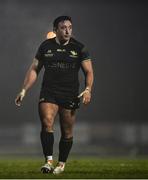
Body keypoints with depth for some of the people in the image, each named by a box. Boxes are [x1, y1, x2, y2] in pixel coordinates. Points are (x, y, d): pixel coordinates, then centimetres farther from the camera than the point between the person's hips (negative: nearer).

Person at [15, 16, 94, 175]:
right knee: (46, 123, -21)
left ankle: (61, 164, 20)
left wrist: (87, 89, -10)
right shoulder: (45, 46, 7)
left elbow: (88, 71, 7)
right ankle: (48, 161, -22)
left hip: (70, 95, 0)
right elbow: (34, 69, 12)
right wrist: (24, 90, 4)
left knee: (67, 133, 4)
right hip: (48, 93, 0)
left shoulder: (79, 48, 5)